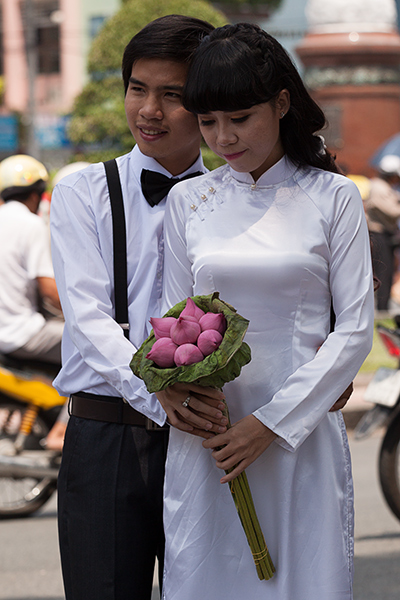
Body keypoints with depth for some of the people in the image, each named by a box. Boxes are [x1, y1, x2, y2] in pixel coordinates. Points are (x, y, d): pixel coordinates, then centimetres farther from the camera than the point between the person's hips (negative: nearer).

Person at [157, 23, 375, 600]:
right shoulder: (188, 200, 9)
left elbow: (355, 330, -3)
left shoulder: (333, 197, 0)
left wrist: (273, 422, -12)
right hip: (206, 434, 2)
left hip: (302, 435, -2)